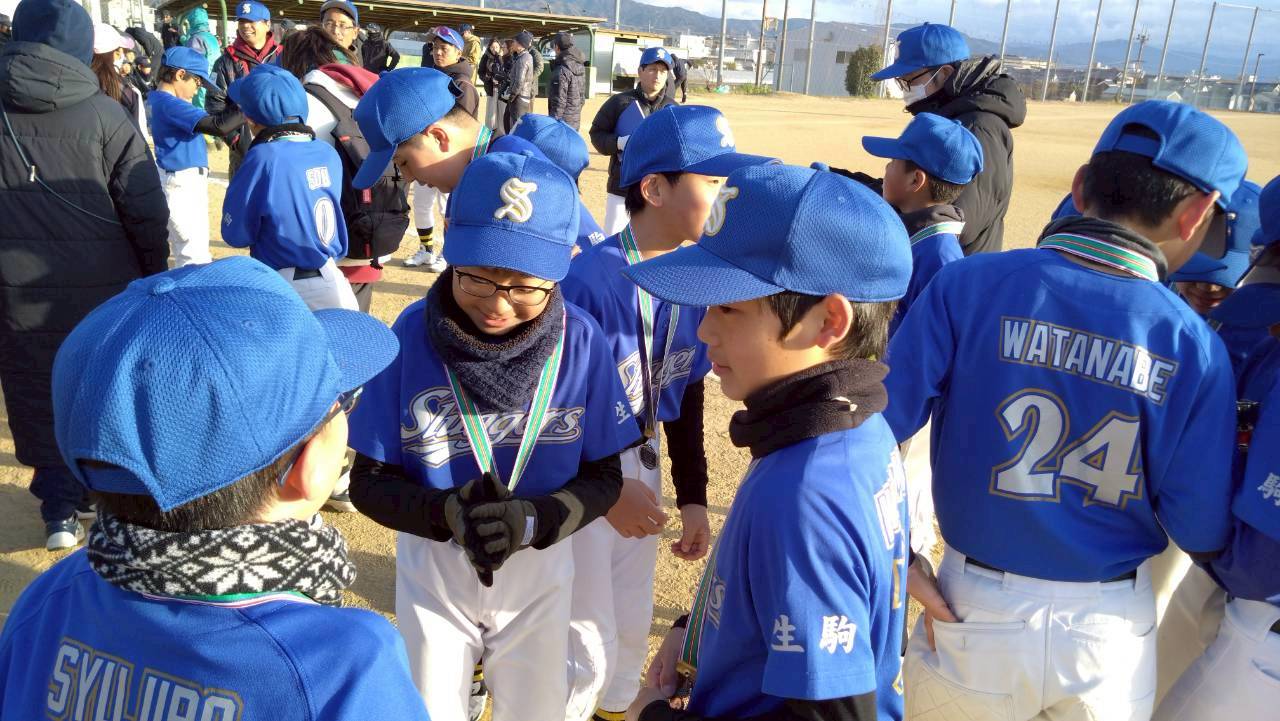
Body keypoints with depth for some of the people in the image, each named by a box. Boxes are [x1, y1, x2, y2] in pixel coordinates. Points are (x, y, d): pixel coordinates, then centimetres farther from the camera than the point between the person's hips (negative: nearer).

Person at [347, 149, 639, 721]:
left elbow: (603, 476, -8)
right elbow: (369, 482, -11)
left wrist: (533, 521, -26)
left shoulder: (580, 341, -18)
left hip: (539, 573, 1)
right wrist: (448, 513, -29)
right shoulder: (411, 335, -19)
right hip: (432, 570, 0)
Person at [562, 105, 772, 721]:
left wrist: (693, 499, 6)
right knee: (590, 646, 3)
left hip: (642, 463, 7)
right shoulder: (588, 279, -26)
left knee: (632, 626, 21)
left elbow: (685, 394, 6)